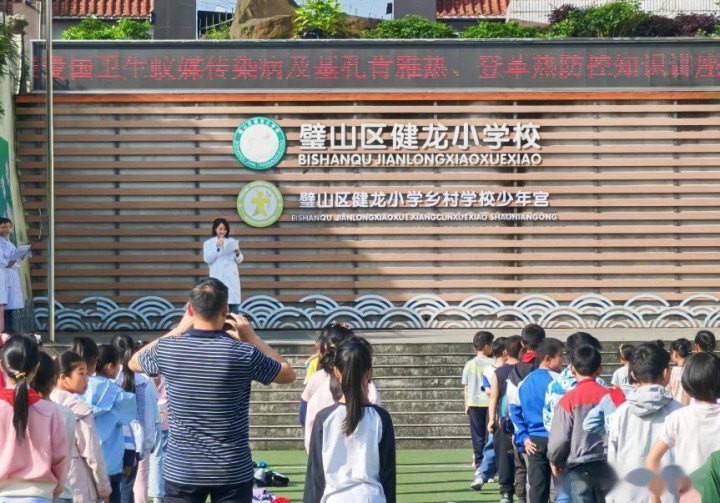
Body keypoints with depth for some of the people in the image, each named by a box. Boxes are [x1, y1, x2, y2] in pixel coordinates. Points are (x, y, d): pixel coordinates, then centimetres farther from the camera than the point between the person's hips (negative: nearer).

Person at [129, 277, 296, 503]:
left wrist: (177, 330, 17)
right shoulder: (243, 353, -11)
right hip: (233, 472, -1)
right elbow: (288, 374, 8)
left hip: (181, 470, 1)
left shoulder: (167, 350, -6)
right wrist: (252, 338, 10)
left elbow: (134, 362, 18)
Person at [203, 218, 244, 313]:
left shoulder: (232, 241, 10)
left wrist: (238, 254, -12)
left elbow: (239, 261, 10)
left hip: (231, 277, 1)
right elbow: (207, 260, -6)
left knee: (234, 305, -4)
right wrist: (217, 247, -13)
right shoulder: (208, 243, 7)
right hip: (217, 277, -1)